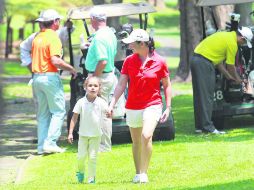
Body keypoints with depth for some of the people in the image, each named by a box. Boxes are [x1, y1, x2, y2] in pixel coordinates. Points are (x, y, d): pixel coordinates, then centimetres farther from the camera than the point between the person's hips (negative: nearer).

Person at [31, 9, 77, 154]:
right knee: (58, 111, -2)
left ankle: (42, 145, 12)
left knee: (43, 113, 13)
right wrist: (71, 69, -10)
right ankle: (50, 143, -10)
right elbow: (55, 61, -21)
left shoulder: (38, 37, 12)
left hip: (37, 77, 8)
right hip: (50, 77, -8)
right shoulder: (53, 37, -12)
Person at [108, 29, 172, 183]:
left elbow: (167, 86, 4)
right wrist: (112, 105, -7)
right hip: (132, 107, 4)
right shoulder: (129, 61, 2)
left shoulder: (159, 62, -5)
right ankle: (138, 174, 25)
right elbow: (121, 85, 1)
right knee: (136, 142, 11)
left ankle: (144, 173, -16)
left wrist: (168, 108, 1)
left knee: (146, 136, -23)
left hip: (152, 105, -4)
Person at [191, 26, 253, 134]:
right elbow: (230, 66, -1)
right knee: (206, 96, -8)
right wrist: (237, 79, 16)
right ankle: (207, 126, -9)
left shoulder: (225, 35, 20)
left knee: (199, 95, 11)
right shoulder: (232, 43, -9)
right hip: (204, 62, -10)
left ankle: (199, 126, 14)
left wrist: (228, 76, 28)